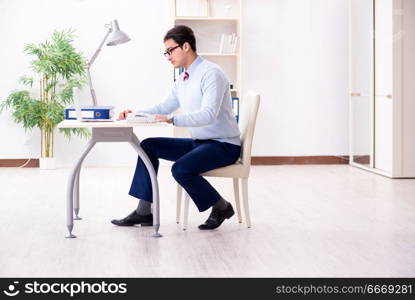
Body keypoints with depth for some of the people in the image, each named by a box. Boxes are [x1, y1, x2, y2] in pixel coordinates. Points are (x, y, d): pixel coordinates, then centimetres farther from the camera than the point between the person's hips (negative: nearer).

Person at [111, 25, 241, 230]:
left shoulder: (211, 73, -17)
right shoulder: (183, 80, 12)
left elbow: (208, 115, -28)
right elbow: (163, 109, 19)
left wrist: (172, 119, -37)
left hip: (223, 145, -9)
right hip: (198, 142, 9)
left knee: (181, 169, -30)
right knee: (149, 146, 2)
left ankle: (221, 207, -5)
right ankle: (144, 212, 0)